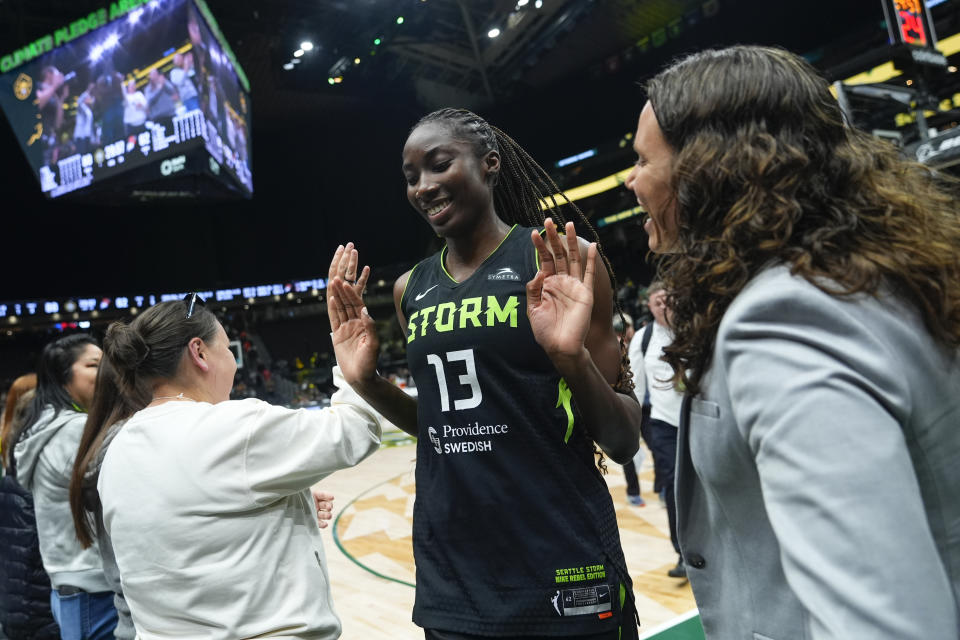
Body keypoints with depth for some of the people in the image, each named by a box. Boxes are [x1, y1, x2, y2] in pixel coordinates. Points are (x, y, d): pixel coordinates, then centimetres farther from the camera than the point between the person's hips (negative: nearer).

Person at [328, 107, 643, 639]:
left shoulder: (558, 262, -9)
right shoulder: (411, 290, 4)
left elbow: (623, 442, -8)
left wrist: (573, 358, -25)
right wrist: (365, 379, -1)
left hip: (562, 577, -4)